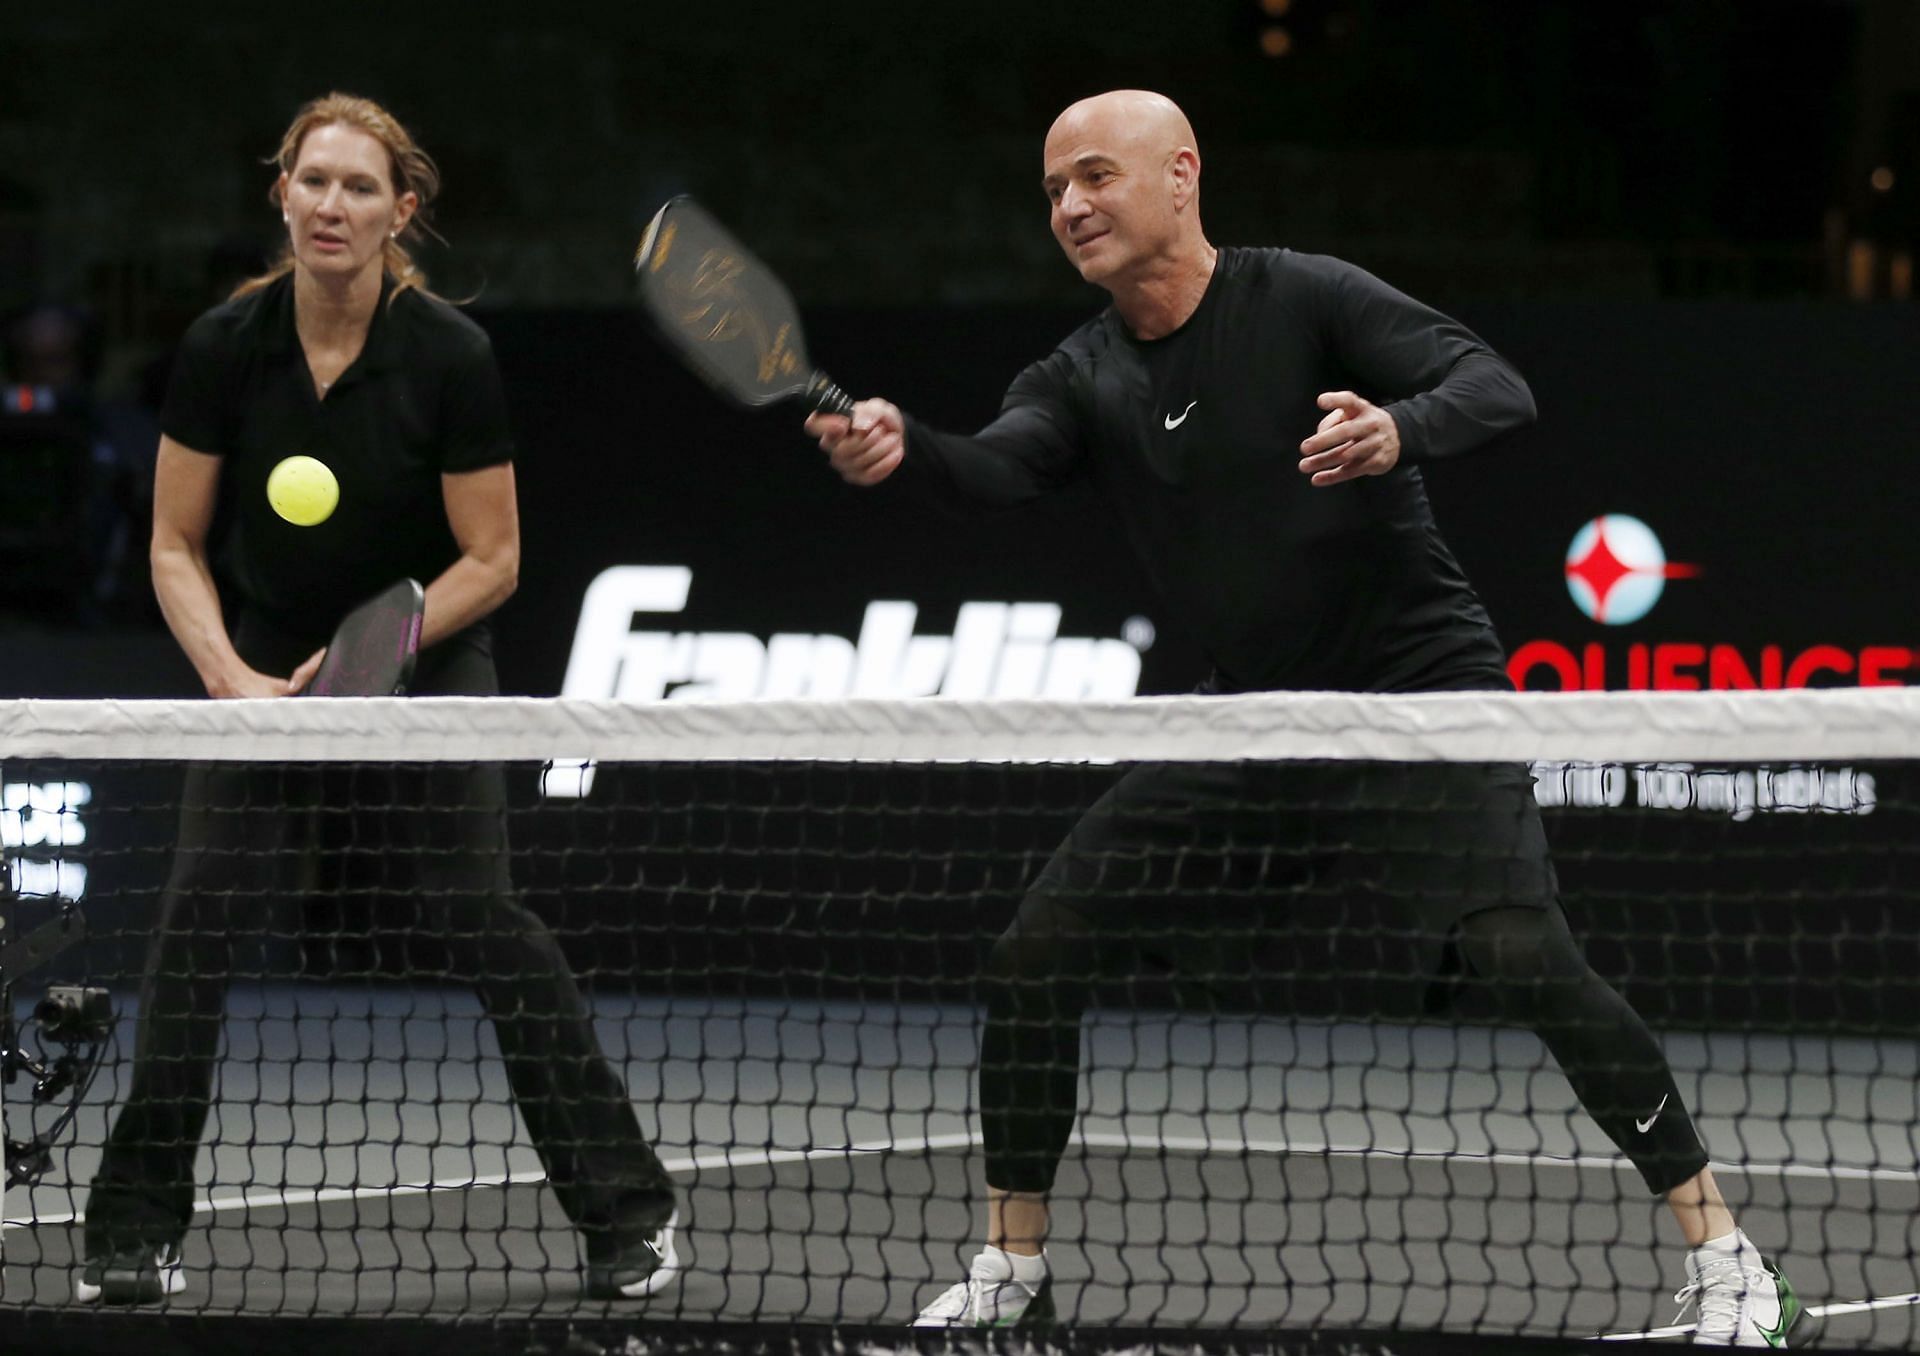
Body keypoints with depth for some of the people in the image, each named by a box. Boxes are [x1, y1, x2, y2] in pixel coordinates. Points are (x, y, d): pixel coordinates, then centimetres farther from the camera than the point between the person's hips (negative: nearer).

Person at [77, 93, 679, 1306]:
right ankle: (137, 1228, -2)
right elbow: (177, 547, -3)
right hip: (266, 669, 2)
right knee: (201, 921, -11)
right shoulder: (222, 349, -11)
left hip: (428, 661, -2)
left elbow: (491, 560, -10)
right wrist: (230, 674, -18)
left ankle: (627, 1208, 0)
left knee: (481, 920, -11)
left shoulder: (451, 357, -16)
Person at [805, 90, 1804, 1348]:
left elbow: (1498, 388, -19)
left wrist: (1398, 431, -41)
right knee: (1038, 953, -2)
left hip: (1422, 690, -6)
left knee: (1522, 953, -25)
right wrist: (902, 447, -40)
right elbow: (1000, 465, -17)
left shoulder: (1303, 300, -10)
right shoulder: (1083, 380, 4)